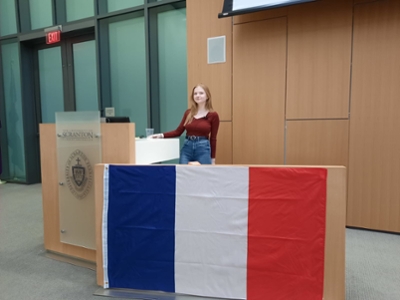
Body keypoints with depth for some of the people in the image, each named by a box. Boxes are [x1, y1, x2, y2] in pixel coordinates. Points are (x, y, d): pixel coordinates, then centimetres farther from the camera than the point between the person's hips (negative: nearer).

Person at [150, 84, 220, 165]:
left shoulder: (213, 115, -2)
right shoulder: (188, 113, 8)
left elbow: (213, 139, 0)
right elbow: (178, 131, 9)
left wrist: (213, 159, 1)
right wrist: (161, 135, -3)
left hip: (203, 149, -3)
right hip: (187, 148, 3)